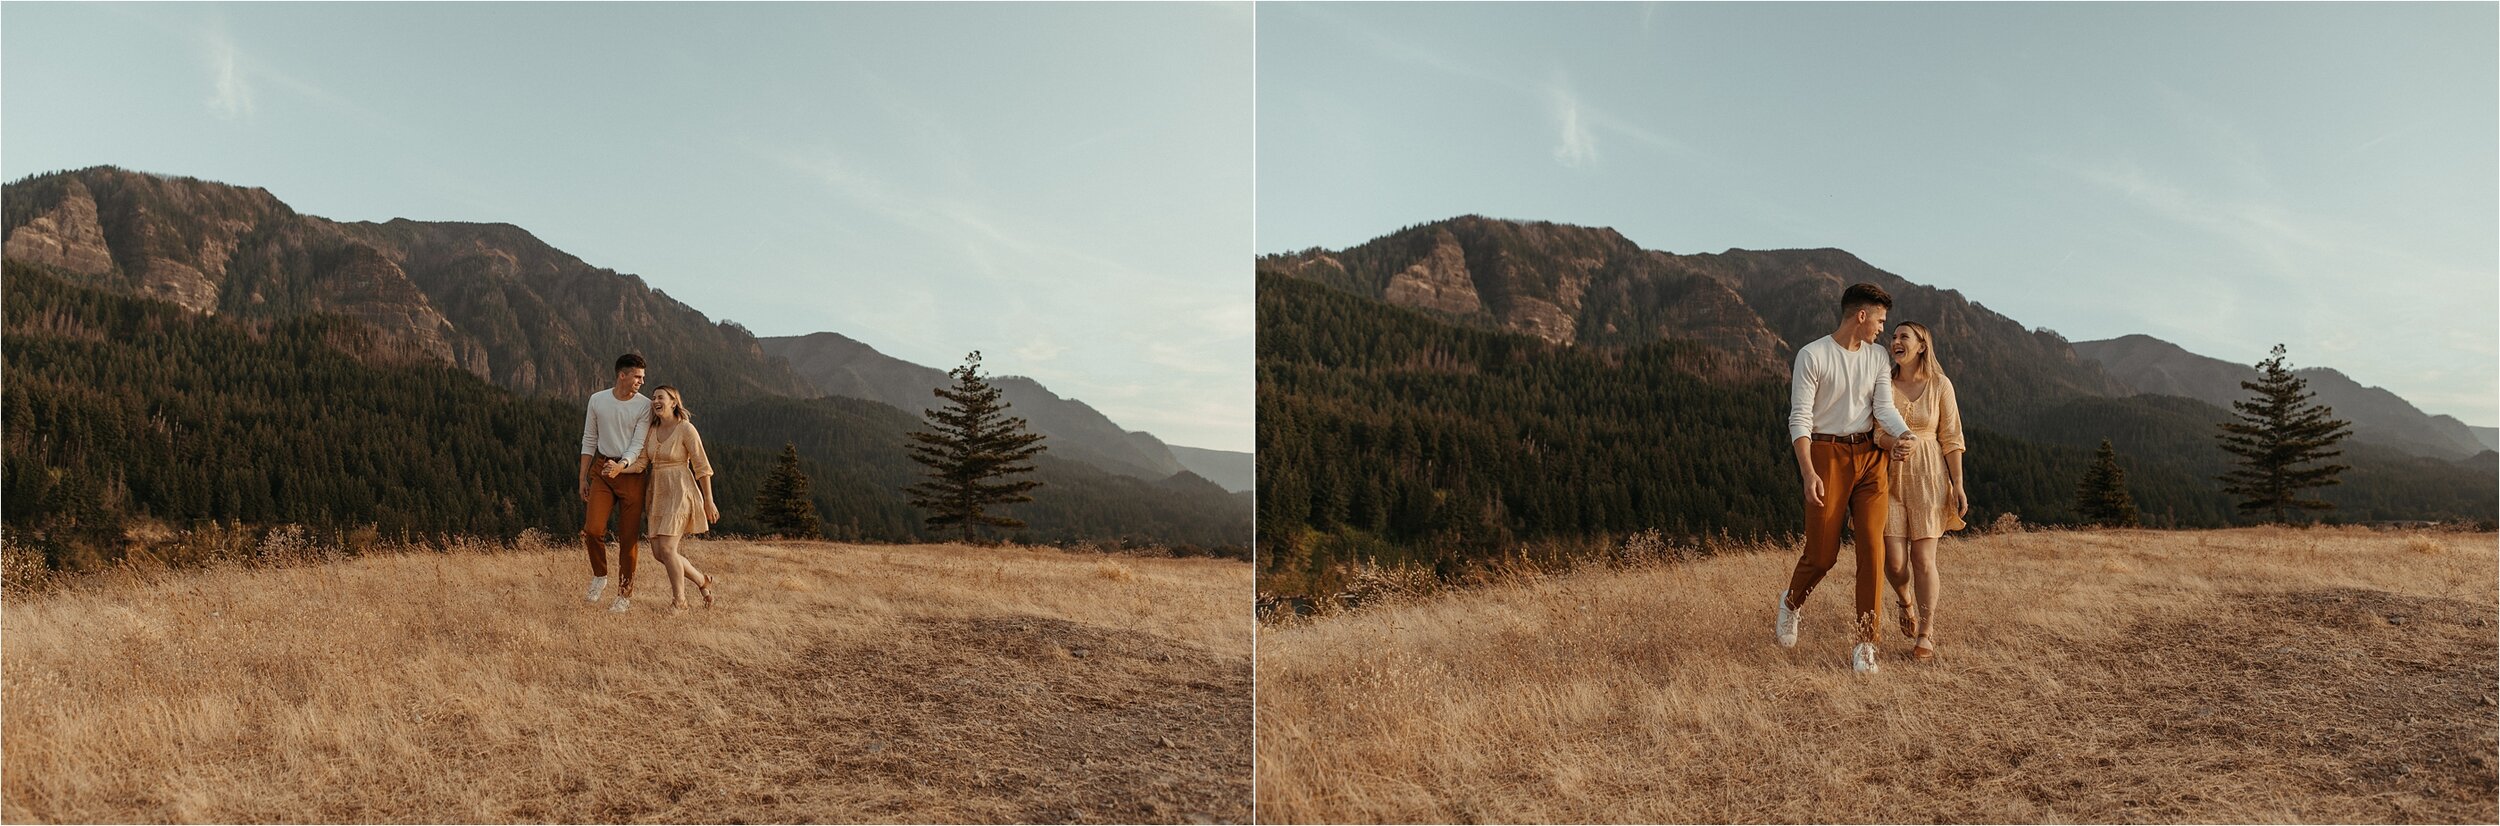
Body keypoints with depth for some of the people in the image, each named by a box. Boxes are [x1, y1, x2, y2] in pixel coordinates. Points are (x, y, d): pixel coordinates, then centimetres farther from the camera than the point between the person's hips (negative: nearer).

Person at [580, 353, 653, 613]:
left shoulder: (644, 406, -4)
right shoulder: (597, 400, 3)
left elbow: (638, 445, -10)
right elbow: (589, 441, 10)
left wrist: (621, 466, -30)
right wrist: (582, 478, 8)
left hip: (631, 473, -1)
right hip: (601, 470, 2)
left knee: (628, 538, 1)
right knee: (592, 530, -13)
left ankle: (625, 595, 11)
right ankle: (599, 577, 14)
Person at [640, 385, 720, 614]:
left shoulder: (686, 429, -11)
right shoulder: (652, 430, 9)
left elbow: (702, 466, -9)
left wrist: (708, 501, -8)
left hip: (679, 492, -7)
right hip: (658, 494, 7)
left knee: (666, 548, -16)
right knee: (658, 552, 5)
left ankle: (678, 600, 2)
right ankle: (702, 581, 25)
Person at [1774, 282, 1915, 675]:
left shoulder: (1878, 356, 9)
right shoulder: (1813, 355, -8)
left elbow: (1884, 406, -1)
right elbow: (1799, 419, -12)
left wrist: (1905, 433, -24)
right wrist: (1809, 473, -21)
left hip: (1869, 457, 4)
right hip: (1827, 455, -4)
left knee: (1872, 547, -5)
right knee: (1822, 553, 0)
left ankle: (1866, 644, 0)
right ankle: (1792, 602, 34)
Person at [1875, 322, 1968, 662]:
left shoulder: (1940, 385, -1)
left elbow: (1951, 438, 1)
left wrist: (1958, 486, -4)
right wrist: (1893, 446, -25)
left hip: (1927, 478, -1)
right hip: (1890, 477, 1)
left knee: (1923, 559, -3)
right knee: (1894, 562, -4)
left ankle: (1926, 635, 8)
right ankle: (1905, 601, 31)